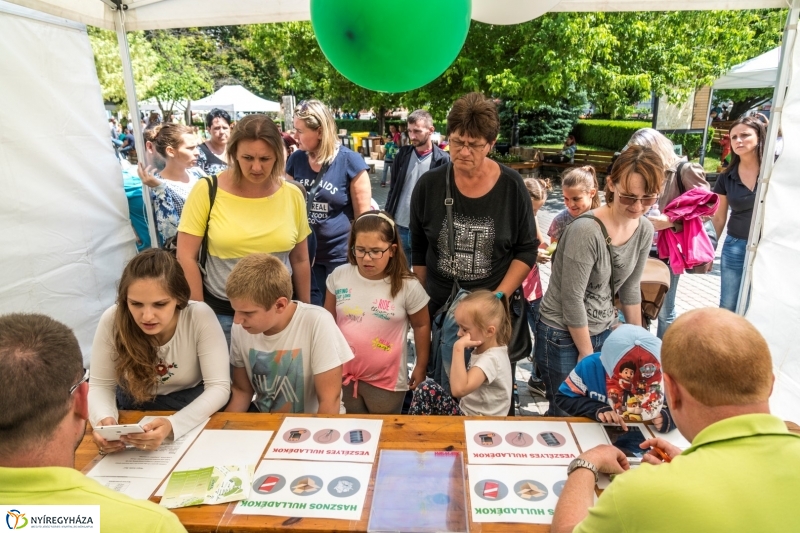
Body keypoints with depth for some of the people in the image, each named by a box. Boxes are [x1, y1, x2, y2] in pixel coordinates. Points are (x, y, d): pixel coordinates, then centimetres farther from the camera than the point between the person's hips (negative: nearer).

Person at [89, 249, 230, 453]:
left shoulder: (200, 316, -25)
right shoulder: (112, 320, -19)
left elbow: (219, 387, -24)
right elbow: (100, 385, -9)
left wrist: (173, 425, -39)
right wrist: (105, 419, -30)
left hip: (194, 408, -2)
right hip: (134, 411, 2)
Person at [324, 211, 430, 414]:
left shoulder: (408, 286, -16)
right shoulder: (339, 276, -9)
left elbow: (421, 325, -2)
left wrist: (421, 366, 4)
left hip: (387, 380, -2)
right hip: (343, 374, 3)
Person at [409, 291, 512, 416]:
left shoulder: (491, 359, -23)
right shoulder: (483, 349, 5)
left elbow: (459, 389, -36)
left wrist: (459, 348, -34)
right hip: (468, 413, 9)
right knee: (427, 389, 3)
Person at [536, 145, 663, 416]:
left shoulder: (644, 230, -3)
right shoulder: (586, 230, -25)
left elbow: (630, 289, 9)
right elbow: (572, 299, -20)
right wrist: (586, 354, -10)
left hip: (604, 331, 6)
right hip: (563, 335, -6)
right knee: (566, 415, 6)